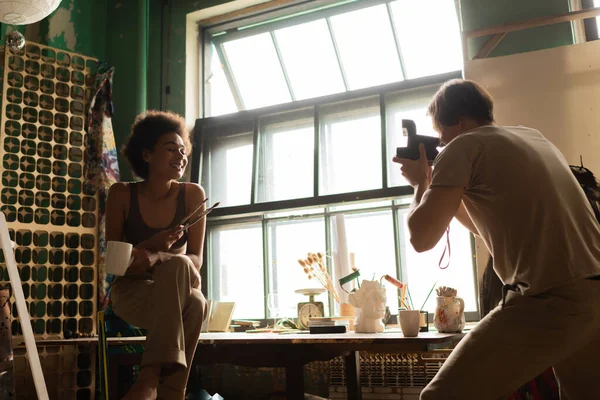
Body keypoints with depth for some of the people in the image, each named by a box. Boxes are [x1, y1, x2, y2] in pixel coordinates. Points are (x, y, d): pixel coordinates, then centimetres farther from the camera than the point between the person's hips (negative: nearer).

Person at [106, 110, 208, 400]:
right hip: (132, 290, -1)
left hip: (178, 292, 1)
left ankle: (150, 377, -34)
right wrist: (151, 244, -24)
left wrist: (157, 258, -29)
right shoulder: (122, 194, -5)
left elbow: (196, 260, -7)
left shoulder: (192, 194, -5)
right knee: (193, 306, -34)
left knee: (180, 271, -37)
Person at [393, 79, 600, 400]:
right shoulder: (529, 137, 21)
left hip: (549, 300, -9)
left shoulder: (463, 146, -3)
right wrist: (442, 188, 27)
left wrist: (422, 184, 7)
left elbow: (422, 238, -9)